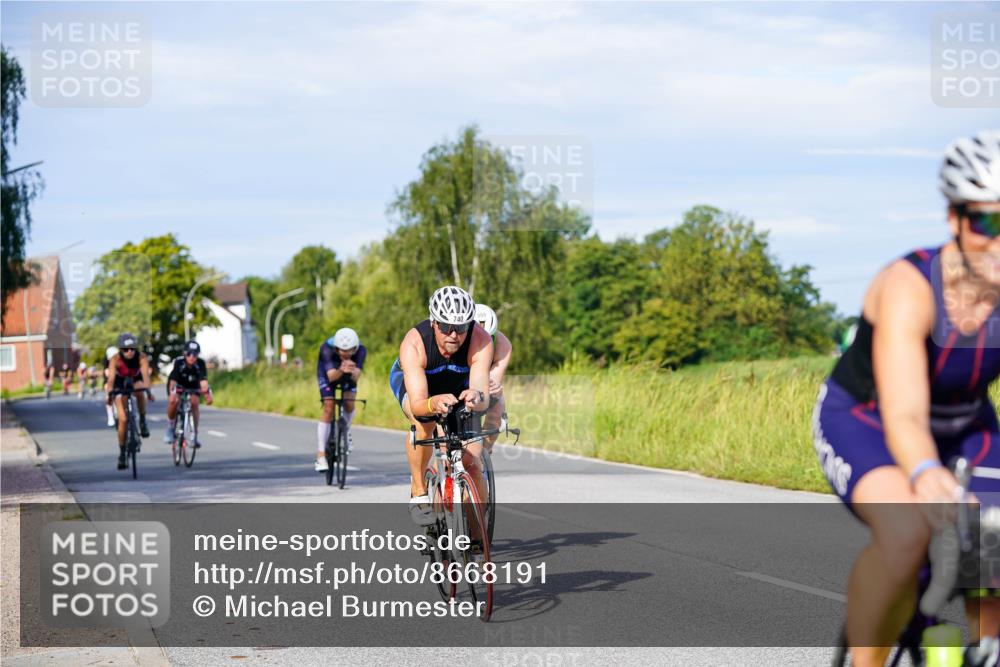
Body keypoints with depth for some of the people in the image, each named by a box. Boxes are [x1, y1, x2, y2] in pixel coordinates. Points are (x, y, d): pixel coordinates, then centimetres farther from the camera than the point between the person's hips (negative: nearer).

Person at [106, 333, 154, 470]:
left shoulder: (142, 358, -29)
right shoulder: (115, 360, -30)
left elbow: (145, 374, -43)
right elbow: (111, 378, -41)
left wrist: (148, 390, -59)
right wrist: (110, 394, -57)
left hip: (136, 380, 1)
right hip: (121, 384, 0)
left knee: (140, 391, -38)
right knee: (123, 419, -10)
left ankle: (142, 421, -15)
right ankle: (122, 454, 1)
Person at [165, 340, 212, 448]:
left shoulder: (201, 363, -27)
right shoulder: (179, 362, -31)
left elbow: (203, 380, -38)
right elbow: (173, 380, -41)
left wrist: (207, 393, -55)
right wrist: (172, 393, -58)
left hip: (192, 385, 2)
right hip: (178, 385, -2)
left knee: (194, 402, -24)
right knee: (174, 401, -30)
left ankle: (195, 434, -15)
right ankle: (170, 426, -6)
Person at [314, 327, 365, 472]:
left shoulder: (360, 351, -33)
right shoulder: (327, 349, -38)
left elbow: (356, 377, -40)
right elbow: (331, 376, -44)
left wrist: (353, 371, -63)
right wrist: (341, 370, -65)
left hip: (348, 374, 2)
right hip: (328, 372, -2)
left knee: (349, 405, -16)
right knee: (328, 409, -16)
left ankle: (345, 431, 21)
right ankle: (321, 456, -16)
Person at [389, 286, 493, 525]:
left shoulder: (481, 340, -36)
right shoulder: (413, 344, -39)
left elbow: (483, 397, -46)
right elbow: (417, 404, -47)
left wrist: (476, 398, -69)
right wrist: (434, 403, -69)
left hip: (458, 384, 2)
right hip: (409, 380, -2)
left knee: (470, 461, -13)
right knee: (423, 420, -36)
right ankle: (419, 493, -17)